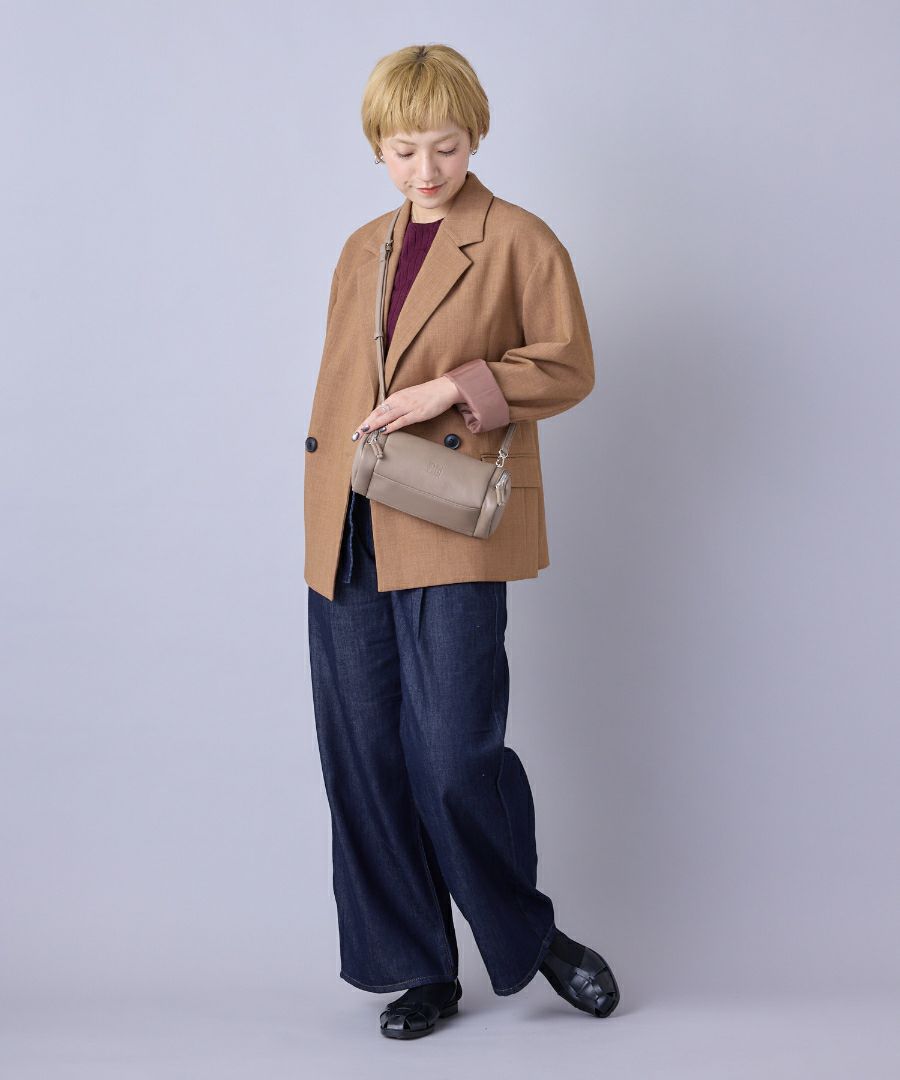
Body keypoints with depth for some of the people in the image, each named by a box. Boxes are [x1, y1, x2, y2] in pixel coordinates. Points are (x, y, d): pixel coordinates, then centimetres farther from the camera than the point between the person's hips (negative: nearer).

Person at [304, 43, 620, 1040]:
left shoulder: (519, 240, 0)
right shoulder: (363, 250, 17)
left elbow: (569, 367, -3)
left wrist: (456, 387, -16)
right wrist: (324, 511, 12)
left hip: (451, 537, -6)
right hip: (348, 540, 6)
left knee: (455, 755, -9)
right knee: (364, 761, 6)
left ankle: (528, 935, 18)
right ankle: (419, 969, 21)